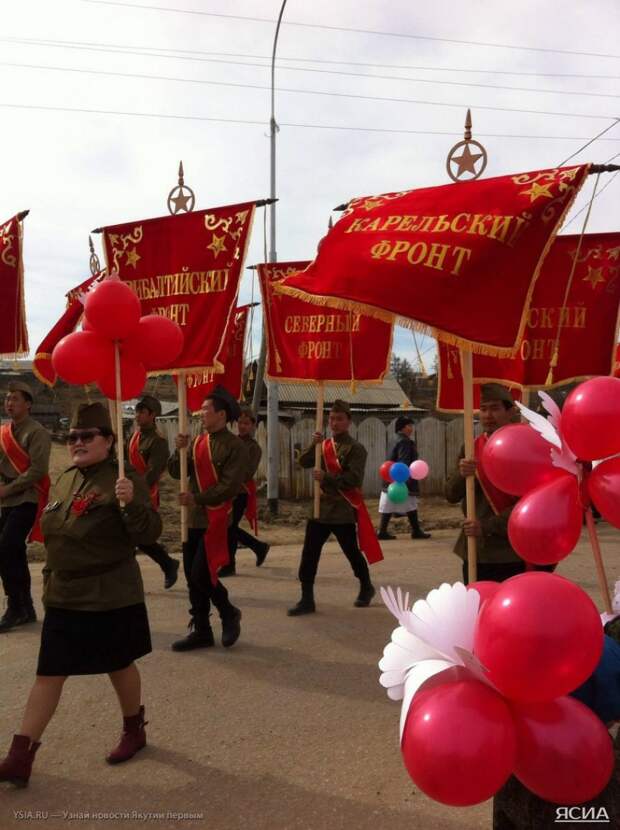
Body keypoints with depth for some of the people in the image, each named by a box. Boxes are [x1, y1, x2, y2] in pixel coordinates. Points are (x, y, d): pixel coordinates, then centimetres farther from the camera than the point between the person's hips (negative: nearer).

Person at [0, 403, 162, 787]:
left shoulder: (122, 481, -16)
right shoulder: (65, 480, 7)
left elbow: (149, 534, -22)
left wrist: (132, 503, -40)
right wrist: (52, 578, 19)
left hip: (111, 598, -6)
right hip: (63, 597, 6)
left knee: (120, 665, 13)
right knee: (49, 674, 9)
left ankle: (135, 731, 37)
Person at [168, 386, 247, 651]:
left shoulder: (236, 446, -11)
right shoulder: (198, 441, 9)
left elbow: (230, 486, -18)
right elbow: (176, 472, 6)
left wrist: (198, 498, -20)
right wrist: (180, 451, -11)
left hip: (216, 520, -7)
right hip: (193, 519, 7)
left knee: (200, 574, -10)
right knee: (192, 577, 10)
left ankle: (229, 613, 15)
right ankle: (201, 630, 22)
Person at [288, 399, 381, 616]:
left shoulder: (355, 448, -10)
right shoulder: (324, 446, 9)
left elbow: (354, 479, -20)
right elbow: (303, 462, 0)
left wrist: (326, 478, -24)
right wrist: (313, 445, -16)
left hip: (343, 511, -5)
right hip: (321, 508, 5)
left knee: (351, 552, 10)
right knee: (309, 553, 0)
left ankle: (366, 588, 35)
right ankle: (307, 600, 7)